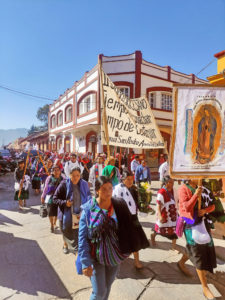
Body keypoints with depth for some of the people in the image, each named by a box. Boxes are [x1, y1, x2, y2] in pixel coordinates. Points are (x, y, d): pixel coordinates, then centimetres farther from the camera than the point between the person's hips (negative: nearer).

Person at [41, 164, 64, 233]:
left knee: (57, 212, 6)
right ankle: (52, 225, 25)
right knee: (50, 212, 2)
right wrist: (43, 196, 9)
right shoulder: (49, 178, -4)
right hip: (50, 197, 0)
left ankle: (54, 223, 35)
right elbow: (45, 188, 5)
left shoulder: (62, 179, -4)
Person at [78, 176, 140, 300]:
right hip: (96, 257, -3)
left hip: (114, 256, 3)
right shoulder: (88, 209, -18)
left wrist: (126, 250, -1)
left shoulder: (119, 206, -11)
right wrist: (85, 263, -17)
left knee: (108, 287, 21)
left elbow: (126, 230, -1)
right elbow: (83, 238, -15)